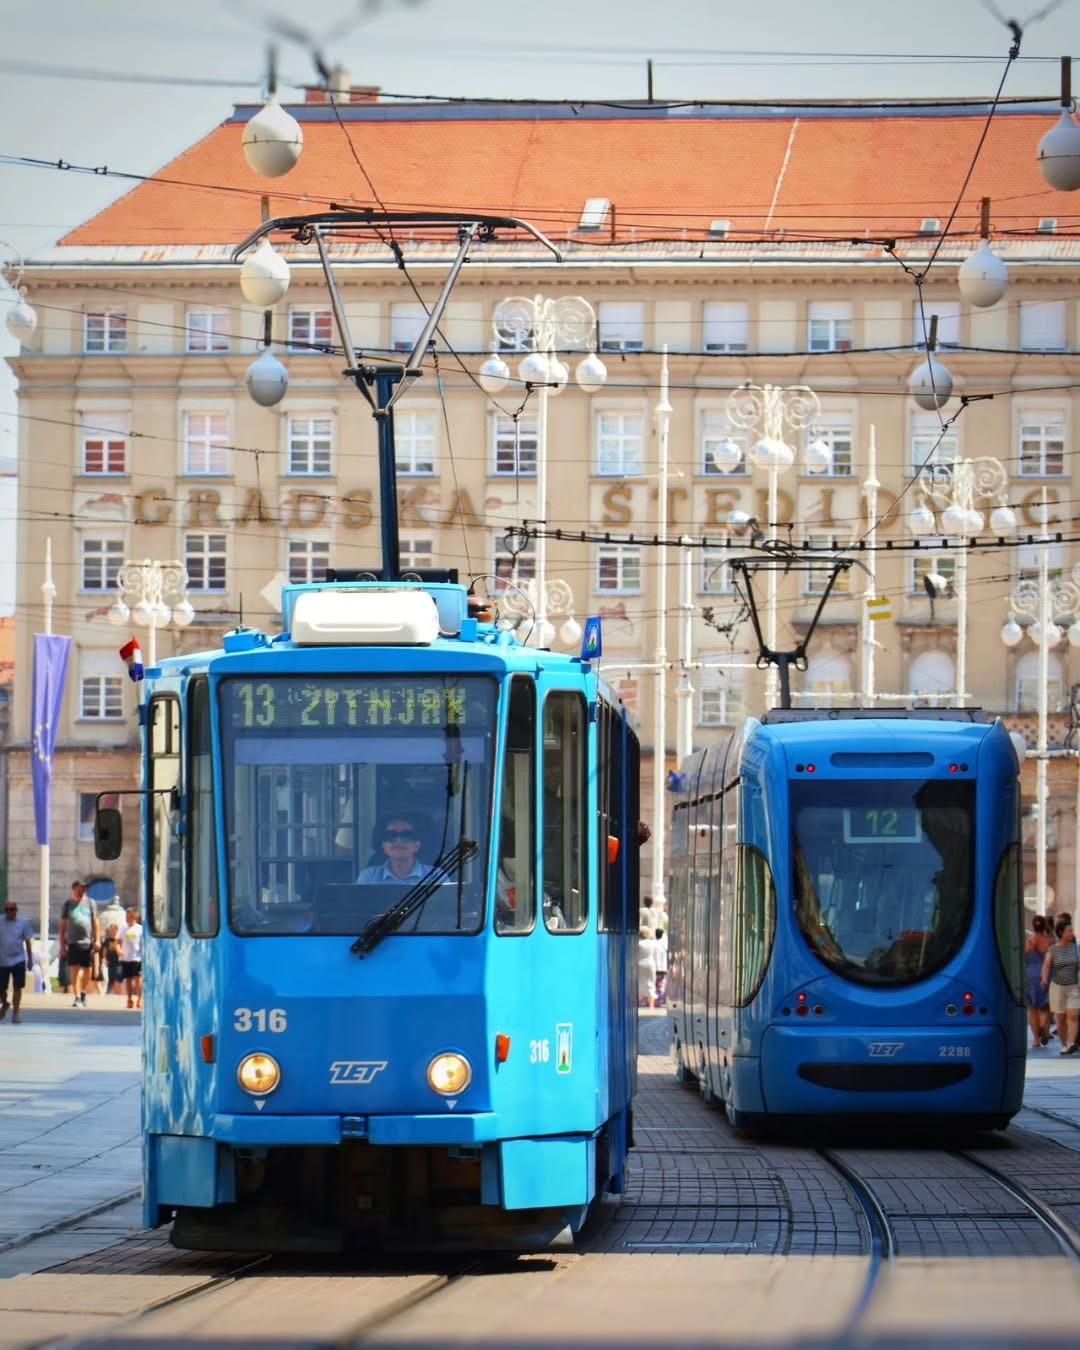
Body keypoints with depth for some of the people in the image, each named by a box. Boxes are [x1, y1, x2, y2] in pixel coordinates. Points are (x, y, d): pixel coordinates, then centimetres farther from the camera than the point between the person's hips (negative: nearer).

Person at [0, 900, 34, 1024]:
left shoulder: (23, 922, -2)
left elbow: (27, 941, 5)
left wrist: (30, 959, 7)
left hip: (18, 959, -1)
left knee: (17, 987, -2)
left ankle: (15, 1012, 5)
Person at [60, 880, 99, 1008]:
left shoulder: (90, 903, 8)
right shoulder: (68, 904, 7)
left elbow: (95, 922, 8)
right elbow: (63, 925, 9)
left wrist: (97, 940, 0)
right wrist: (62, 944, 5)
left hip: (88, 942, 1)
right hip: (73, 942, -1)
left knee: (87, 970, 7)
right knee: (75, 969, -9)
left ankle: (83, 994, 26)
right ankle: (77, 997, -12)